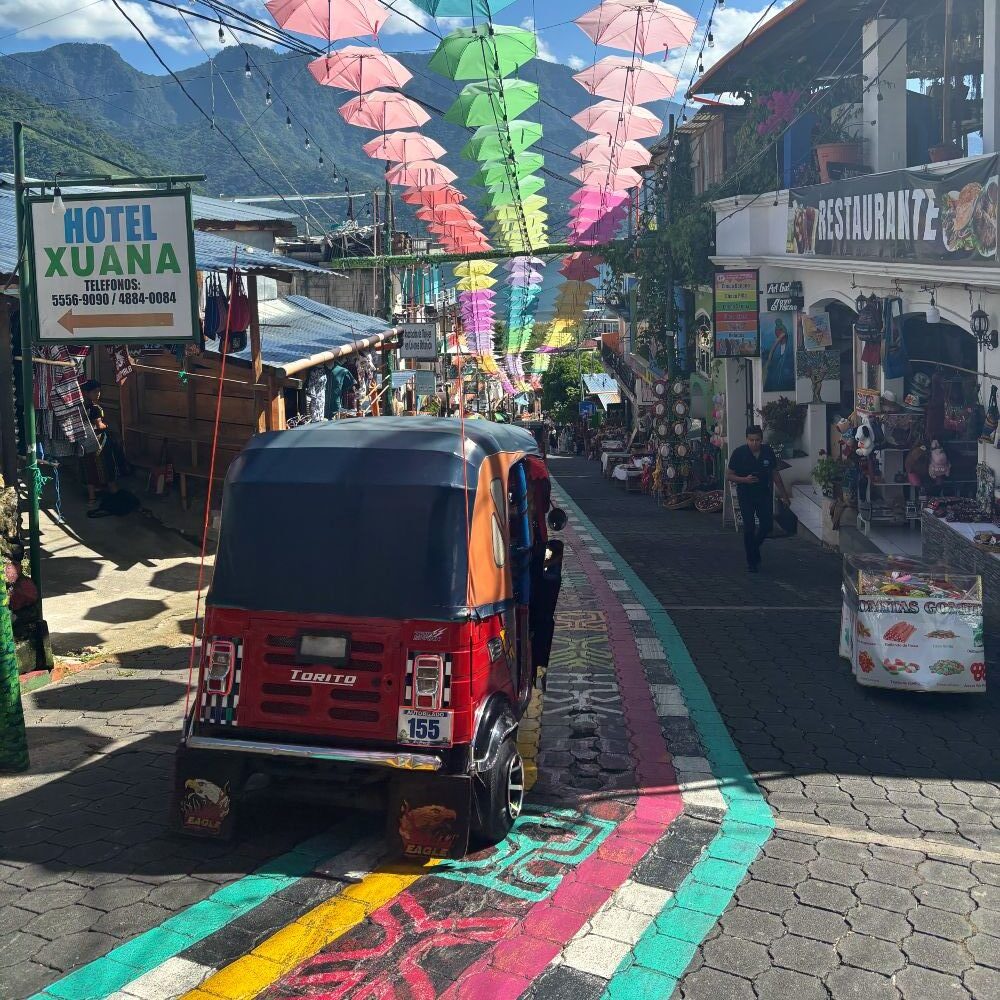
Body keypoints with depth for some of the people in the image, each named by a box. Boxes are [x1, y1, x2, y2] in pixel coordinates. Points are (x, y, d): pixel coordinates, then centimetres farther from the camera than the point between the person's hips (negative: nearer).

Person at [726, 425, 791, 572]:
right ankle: (751, 560, 8)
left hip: (765, 494, 3)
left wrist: (784, 494, 10)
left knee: (767, 525, 0)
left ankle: (754, 546, 30)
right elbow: (729, 476, -7)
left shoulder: (768, 452, -3)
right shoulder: (739, 453, -12)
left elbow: (775, 474, 9)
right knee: (748, 527, -3)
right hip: (746, 495, -3)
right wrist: (744, 480, -24)